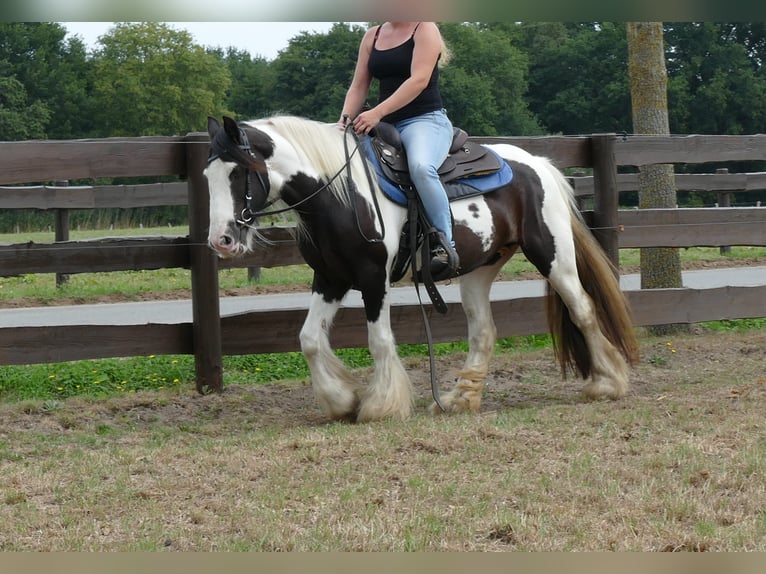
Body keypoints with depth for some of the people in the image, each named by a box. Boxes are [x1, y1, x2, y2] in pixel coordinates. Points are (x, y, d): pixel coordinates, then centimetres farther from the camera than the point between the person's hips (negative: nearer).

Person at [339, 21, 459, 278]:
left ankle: (444, 245, -36)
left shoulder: (425, 29, -3)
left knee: (420, 166, -38)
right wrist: (345, 119, -6)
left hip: (425, 120, -8)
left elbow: (419, 80, -16)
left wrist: (377, 113, -26)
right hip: (385, 126, 8)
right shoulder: (372, 36, 16)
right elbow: (358, 87, 14)